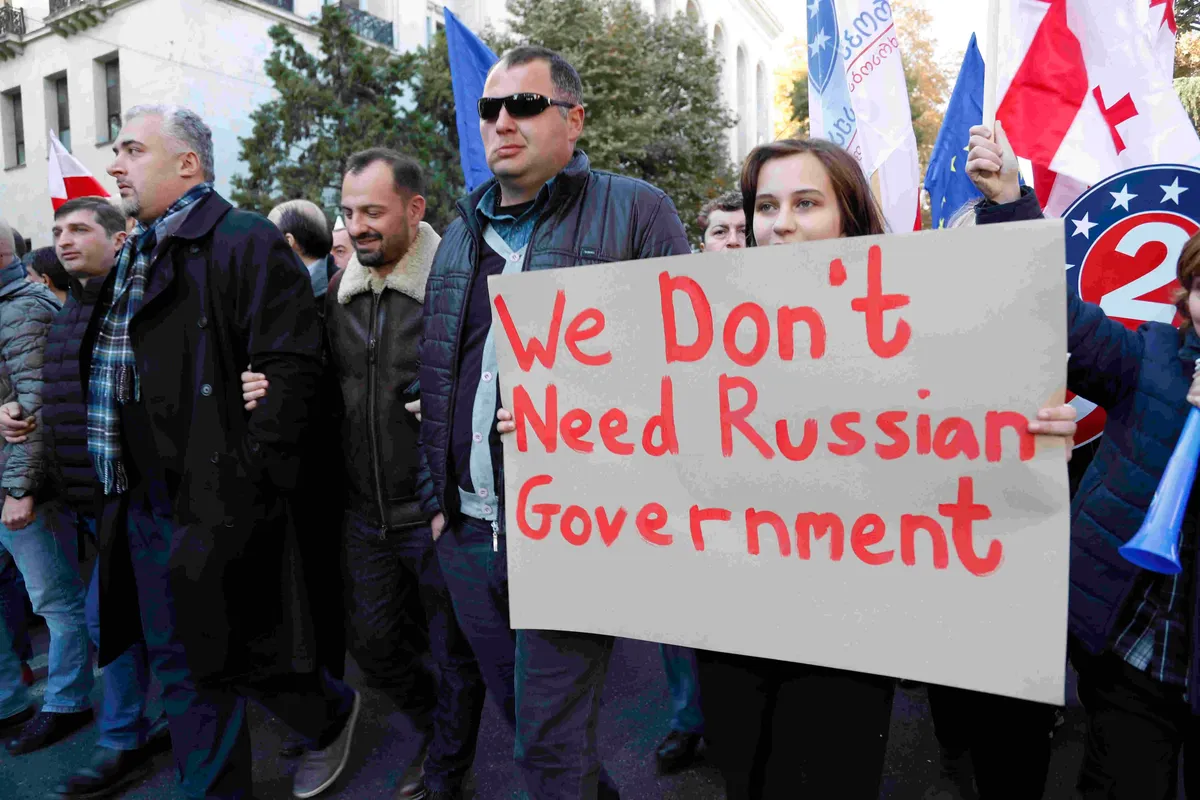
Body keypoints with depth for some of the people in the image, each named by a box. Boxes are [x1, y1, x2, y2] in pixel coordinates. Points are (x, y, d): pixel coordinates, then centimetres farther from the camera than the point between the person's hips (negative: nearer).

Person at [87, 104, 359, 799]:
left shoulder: (248, 243, -10)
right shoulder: (133, 259, 17)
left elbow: (291, 368, -19)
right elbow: (108, 375, 24)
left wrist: (246, 485, -21)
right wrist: (118, 482, 15)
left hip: (214, 506, -8)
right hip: (146, 503, 8)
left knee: (231, 653, 5)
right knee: (181, 662, 14)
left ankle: (333, 711, 33)